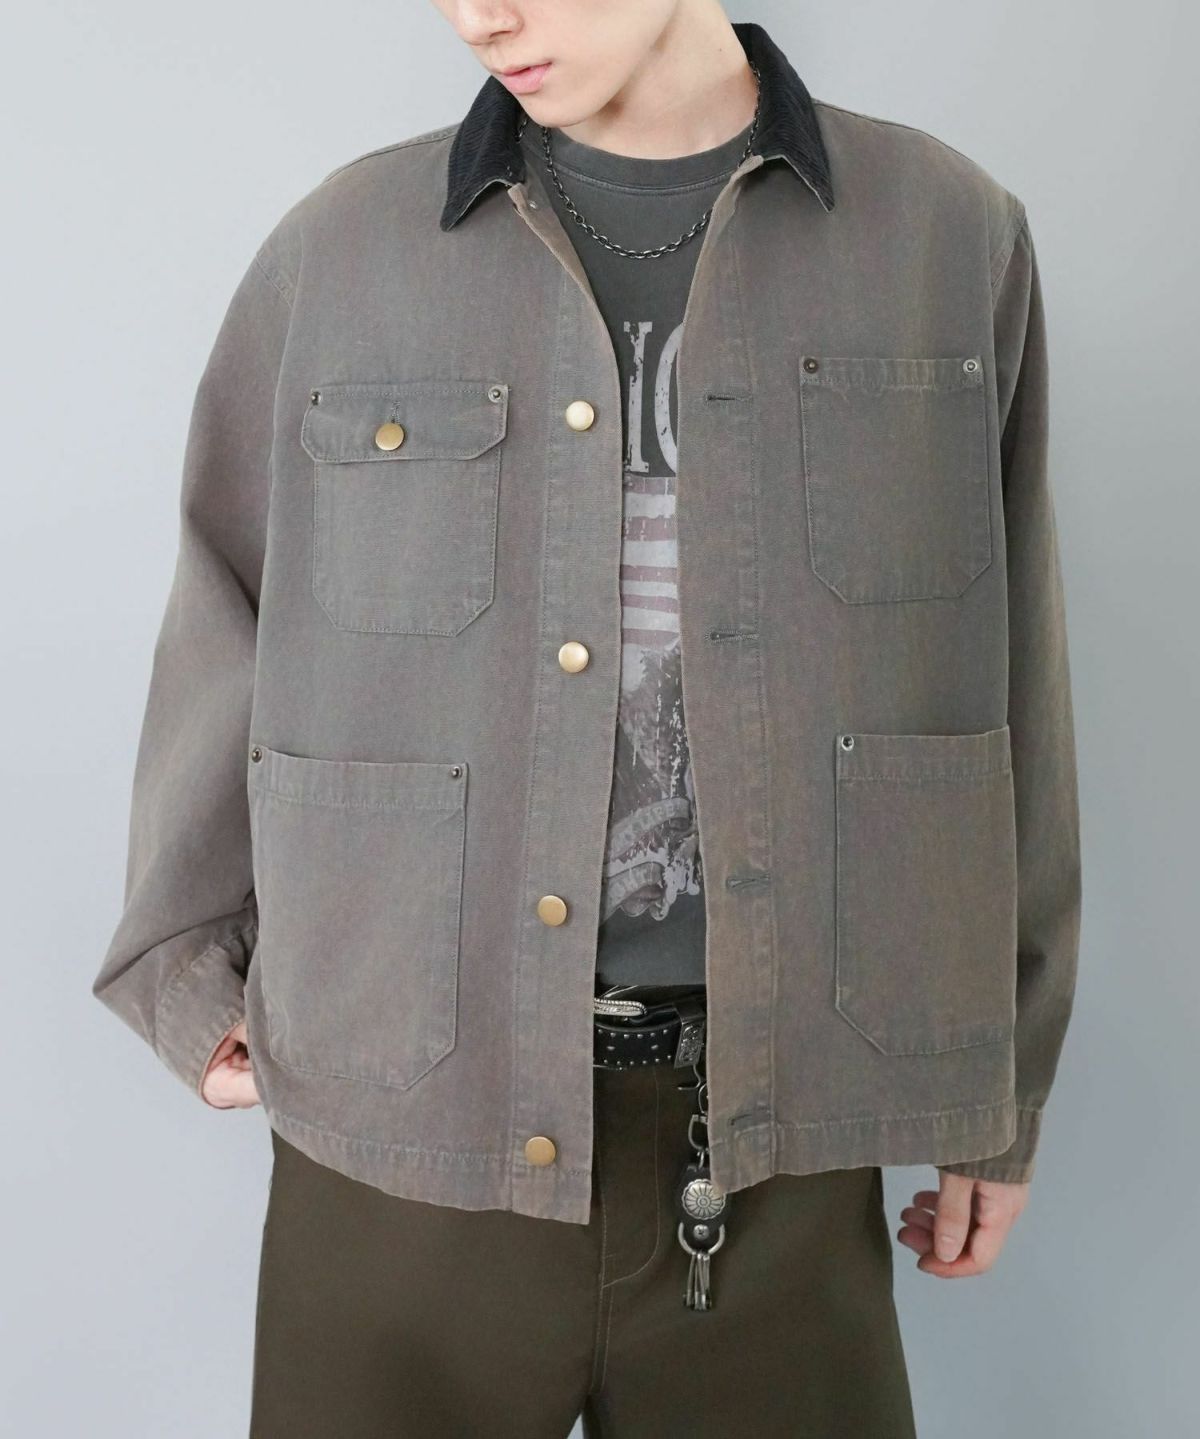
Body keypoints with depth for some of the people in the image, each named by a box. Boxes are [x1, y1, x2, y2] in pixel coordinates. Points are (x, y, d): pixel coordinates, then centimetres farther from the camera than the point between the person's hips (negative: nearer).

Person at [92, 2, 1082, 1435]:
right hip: (401, 1131, 0)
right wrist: (192, 968, 8)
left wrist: (997, 1089, 9)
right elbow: (228, 632, 10)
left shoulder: (952, 235, 2)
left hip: (774, 1146, 1)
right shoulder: (339, 250, 1)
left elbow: (1004, 691, 5)